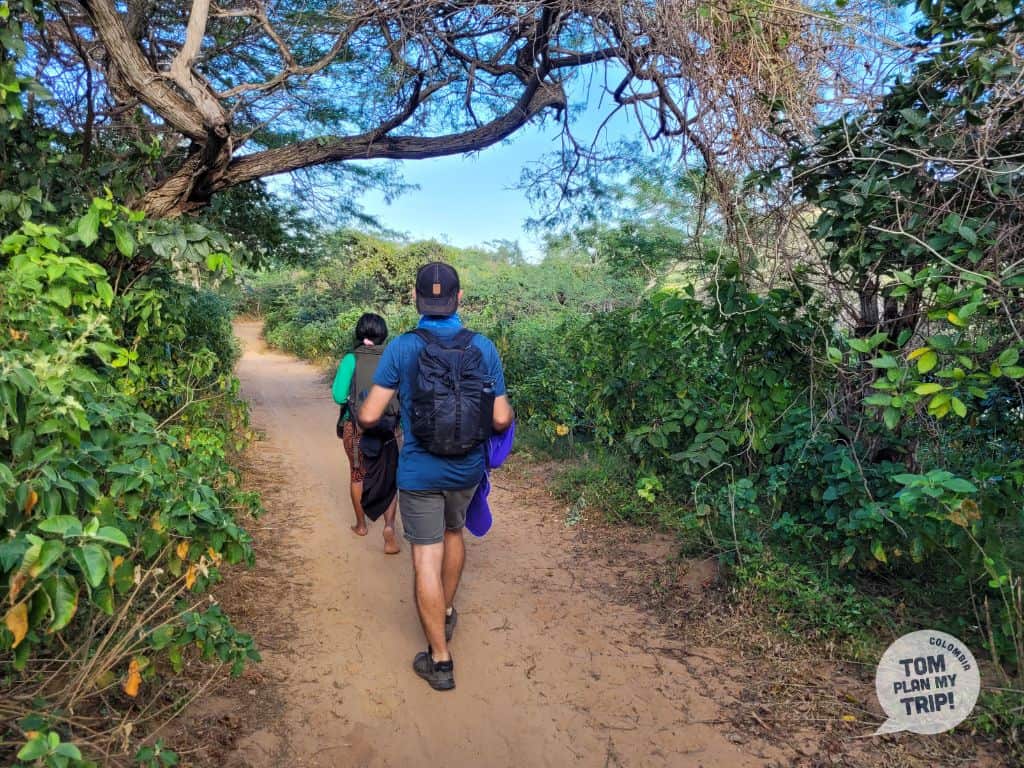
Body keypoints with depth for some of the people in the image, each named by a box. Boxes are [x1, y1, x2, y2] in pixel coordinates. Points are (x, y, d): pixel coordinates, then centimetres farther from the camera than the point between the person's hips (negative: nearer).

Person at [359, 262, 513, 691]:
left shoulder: (401, 348, -13)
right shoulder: (483, 347, -7)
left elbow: (369, 417, -14)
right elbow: (501, 419, -8)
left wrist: (371, 417, 9)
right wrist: (491, 420, 16)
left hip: (420, 471, -3)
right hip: (467, 468, 3)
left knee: (427, 560, 5)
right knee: (453, 532, 28)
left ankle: (440, 660, 13)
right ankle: (446, 614, 45)